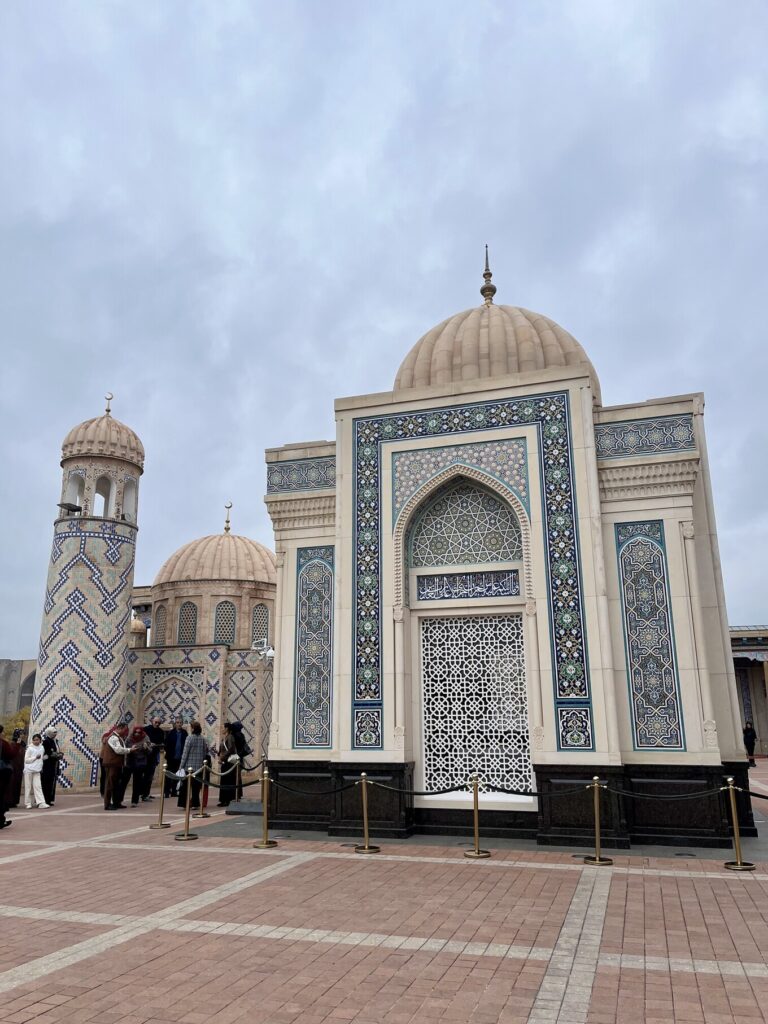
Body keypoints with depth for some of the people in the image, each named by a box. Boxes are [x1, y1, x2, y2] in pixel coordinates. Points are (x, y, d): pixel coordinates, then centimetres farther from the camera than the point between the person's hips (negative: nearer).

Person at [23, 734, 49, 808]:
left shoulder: (42, 748, 8)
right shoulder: (30, 748, -4)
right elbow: (26, 760, -6)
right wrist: (35, 757, -15)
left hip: (37, 771, 3)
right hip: (29, 770, -3)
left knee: (38, 786, -4)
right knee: (28, 787, 1)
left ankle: (41, 802, -10)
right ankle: (28, 803, 8)